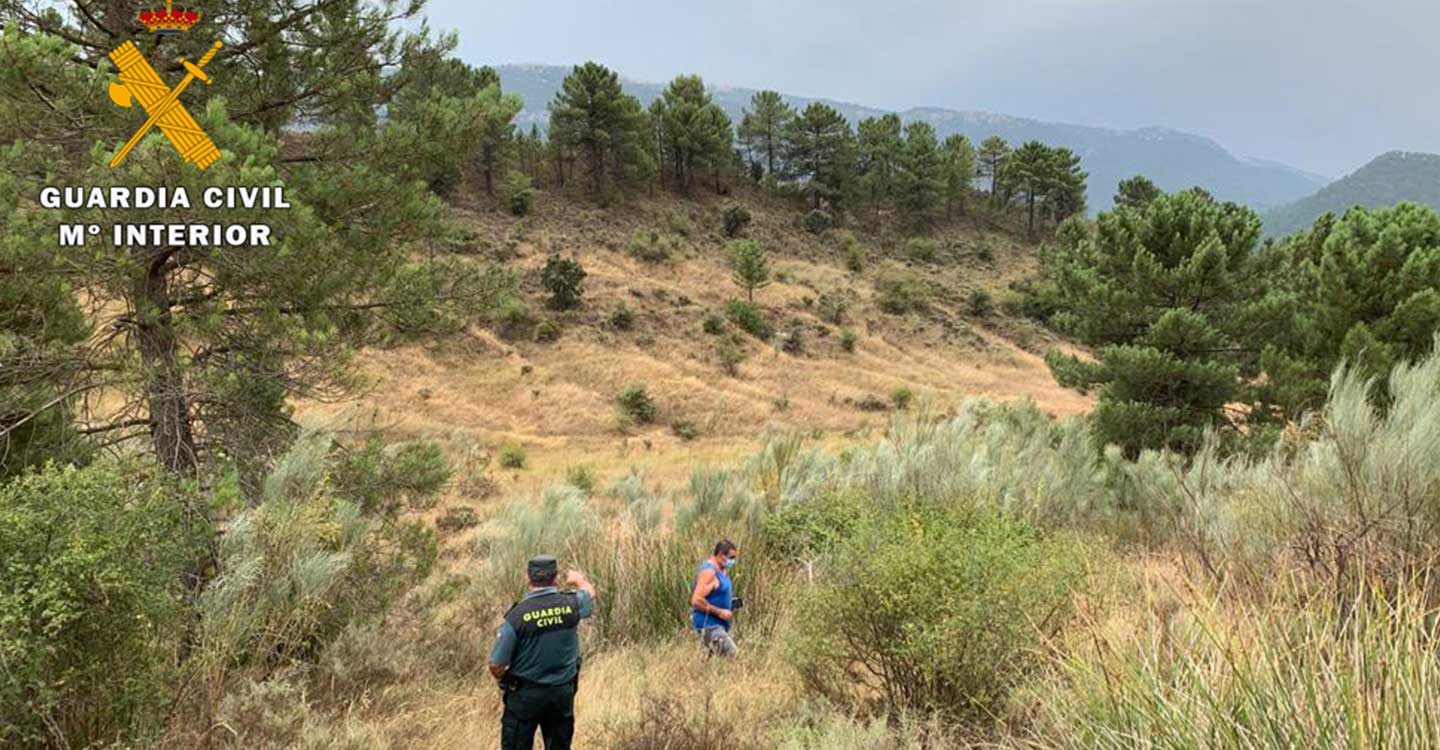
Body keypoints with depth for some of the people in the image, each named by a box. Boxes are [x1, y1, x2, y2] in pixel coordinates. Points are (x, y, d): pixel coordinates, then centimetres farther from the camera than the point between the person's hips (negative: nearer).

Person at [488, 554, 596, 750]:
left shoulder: (517, 615, -20)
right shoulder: (571, 604, -11)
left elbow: (496, 666, -16)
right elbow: (590, 592, 15)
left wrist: (503, 681, 7)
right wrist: (578, 578, 38)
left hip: (526, 694, -3)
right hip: (563, 692, 3)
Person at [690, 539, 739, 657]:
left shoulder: (722, 571, 13)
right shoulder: (708, 572, -17)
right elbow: (697, 600, -23)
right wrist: (719, 612, -21)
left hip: (720, 625, 10)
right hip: (709, 625, -10)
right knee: (732, 656, -18)